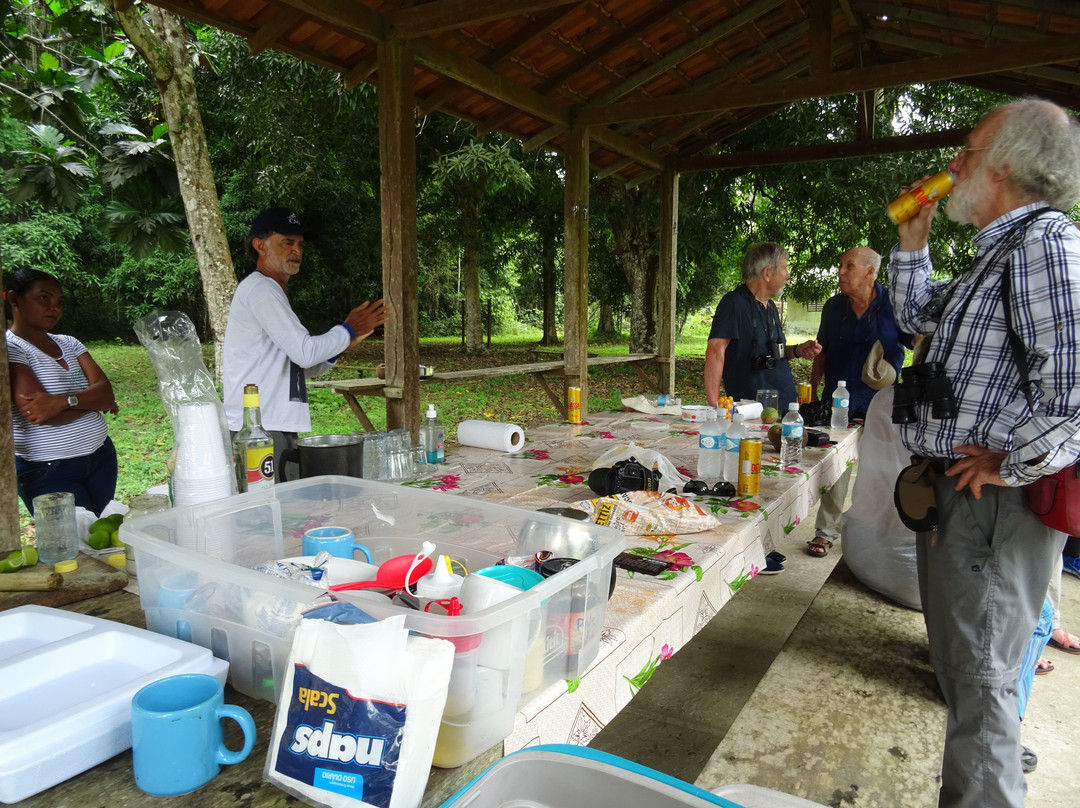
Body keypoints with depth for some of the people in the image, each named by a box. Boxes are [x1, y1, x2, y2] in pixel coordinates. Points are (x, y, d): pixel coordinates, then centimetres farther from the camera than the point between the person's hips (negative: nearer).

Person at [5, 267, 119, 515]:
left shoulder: (68, 343, 10)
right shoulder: (10, 349, -8)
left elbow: (106, 391, -3)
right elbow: (36, 413, -19)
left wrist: (64, 401, -21)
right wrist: (93, 401, -6)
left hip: (101, 457, 5)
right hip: (47, 474, -5)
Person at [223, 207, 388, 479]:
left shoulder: (270, 292, 24)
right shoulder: (260, 289, -7)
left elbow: (297, 367, 22)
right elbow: (305, 352, -15)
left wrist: (339, 346, 10)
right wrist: (348, 330, -1)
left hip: (278, 428, 10)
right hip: (257, 429, -10)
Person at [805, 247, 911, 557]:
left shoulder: (894, 304, -5)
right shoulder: (833, 307, 6)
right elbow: (822, 353, 14)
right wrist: (812, 392, 11)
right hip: (838, 404, 2)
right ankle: (825, 532, 15)